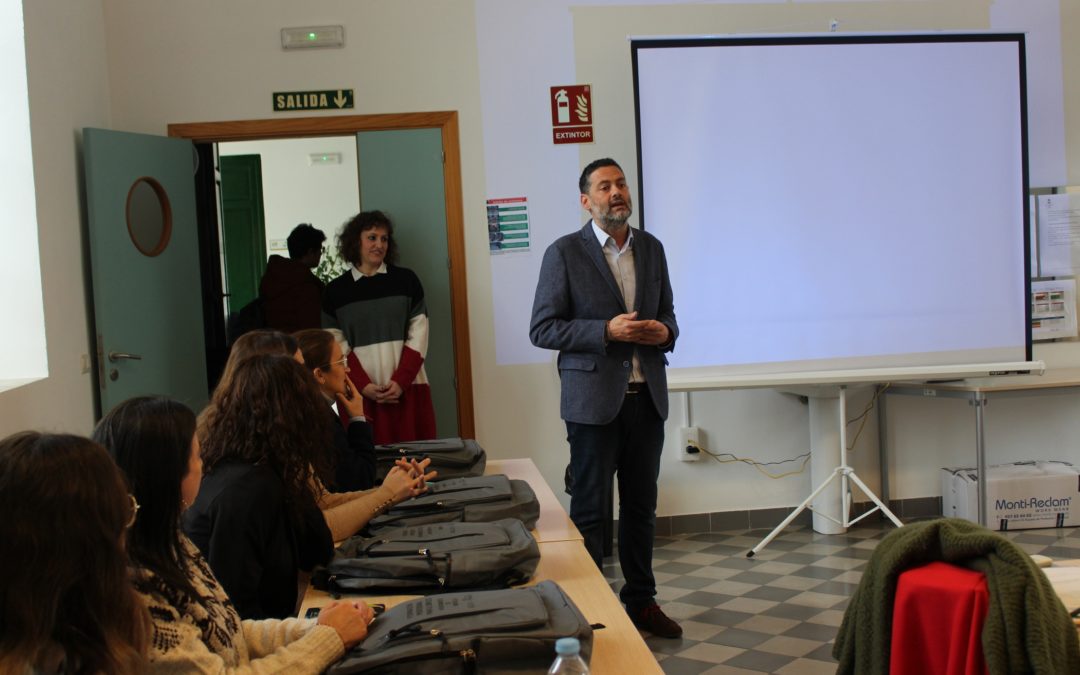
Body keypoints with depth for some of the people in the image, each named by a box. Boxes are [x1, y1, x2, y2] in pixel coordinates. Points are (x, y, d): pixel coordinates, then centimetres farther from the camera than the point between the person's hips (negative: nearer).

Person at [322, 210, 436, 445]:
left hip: (408, 389, 0)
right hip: (359, 393, 0)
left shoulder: (406, 280, 6)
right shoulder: (335, 290, 6)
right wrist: (363, 385, -11)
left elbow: (418, 336, 2)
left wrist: (401, 381, -10)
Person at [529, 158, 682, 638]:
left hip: (646, 396, 5)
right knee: (589, 509, 3)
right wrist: (606, 331, -19)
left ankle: (641, 599, 26)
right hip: (594, 399, -5)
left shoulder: (651, 248, 10)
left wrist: (665, 331, -4)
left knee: (641, 505, 13)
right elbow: (542, 329, -8)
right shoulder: (565, 253, -6)